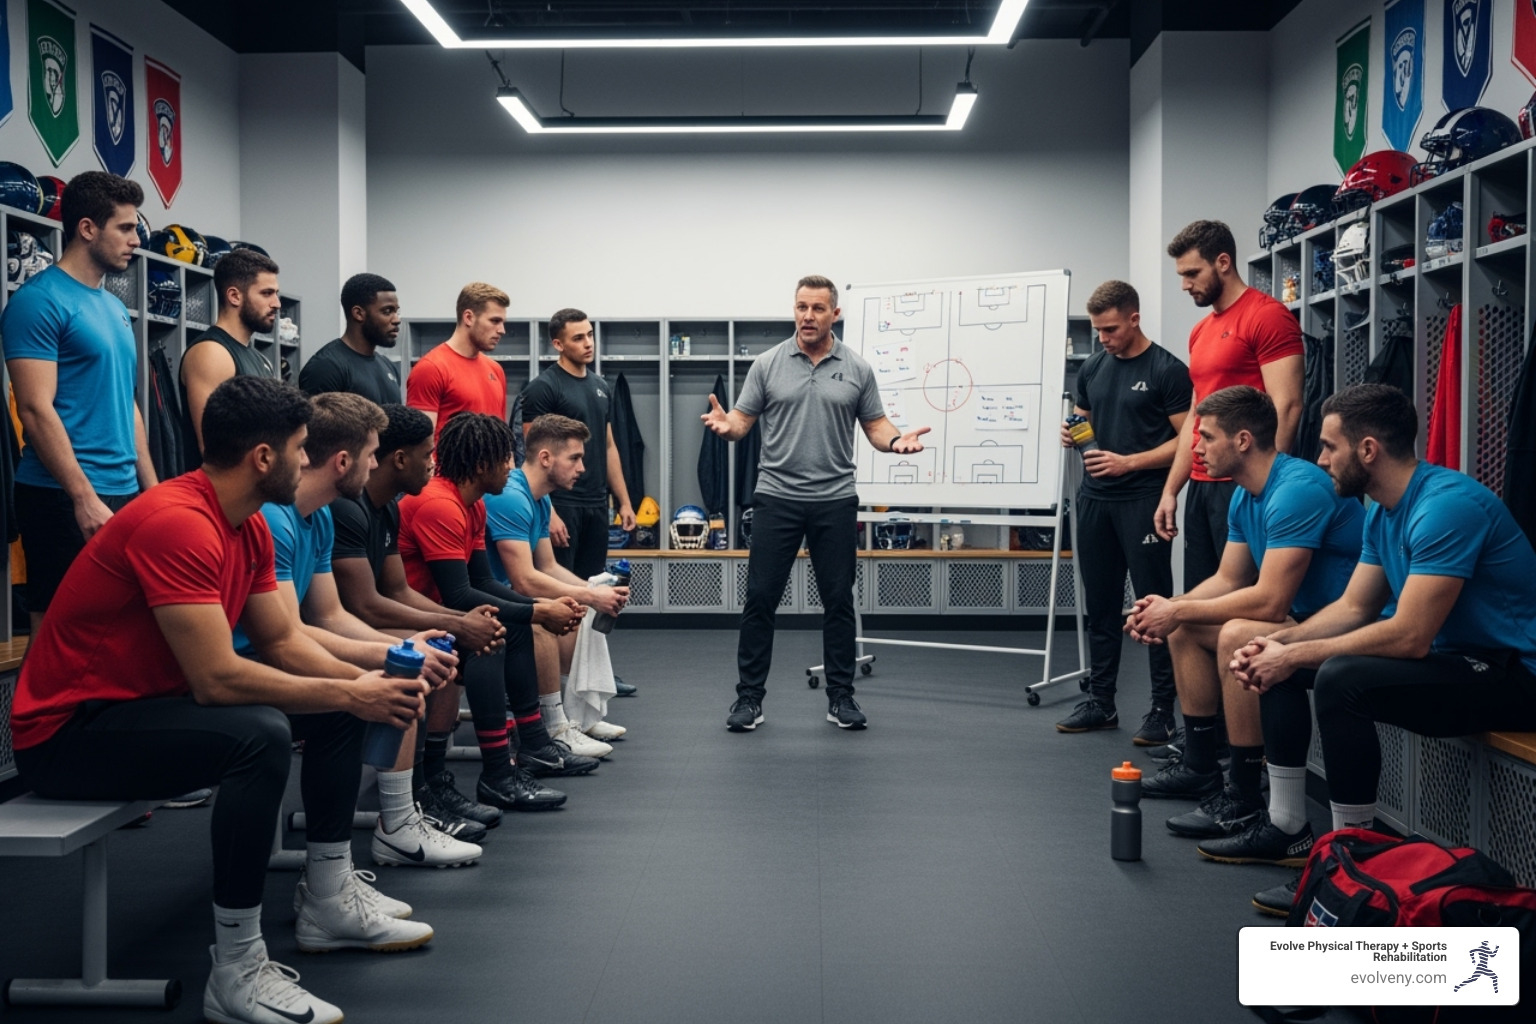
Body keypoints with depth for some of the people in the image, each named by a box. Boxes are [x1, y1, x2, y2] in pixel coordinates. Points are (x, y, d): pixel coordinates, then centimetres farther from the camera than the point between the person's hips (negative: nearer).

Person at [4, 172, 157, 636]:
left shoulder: (115, 308, 16)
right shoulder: (39, 300, -9)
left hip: (125, 494, 8)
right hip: (64, 498, -8)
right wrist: (85, 498, -19)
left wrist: (151, 487, 15)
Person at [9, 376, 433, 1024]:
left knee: (338, 710, 9)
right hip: (67, 732, -10)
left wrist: (364, 682, -8)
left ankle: (331, 903, 18)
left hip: (150, 700, 10)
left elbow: (281, 641, 9)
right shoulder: (176, 523, -27)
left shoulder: (249, 528, 4)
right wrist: (349, 694, -23)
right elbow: (217, 679, -31)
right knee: (260, 735, -34)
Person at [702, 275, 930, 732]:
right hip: (777, 498, -1)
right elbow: (743, 421, 2)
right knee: (760, 599, -1)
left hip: (835, 501, 1)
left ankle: (840, 696, 15)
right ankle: (749, 696, 8)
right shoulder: (768, 364, 2)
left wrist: (897, 440, -16)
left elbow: (875, 426, 6)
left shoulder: (857, 369, 4)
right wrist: (726, 425, -22)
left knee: (838, 601, 5)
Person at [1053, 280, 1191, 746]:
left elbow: (1187, 440, -9)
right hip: (1095, 498, 6)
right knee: (1100, 605, 11)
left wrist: (1128, 462, -17)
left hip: (1143, 501, -6)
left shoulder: (1168, 370, -7)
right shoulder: (1092, 368, 12)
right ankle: (1101, 703, 20)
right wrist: (1072, 433, 0)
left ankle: (1163, 710, 3)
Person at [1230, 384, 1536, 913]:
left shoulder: (1446, 506, -24)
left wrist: (1296, 655, -20)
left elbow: (1409, 637, -28)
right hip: (1448, 654, 10)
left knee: (1341, 678, -32)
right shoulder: (1383, 512, 7)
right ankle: (1287, 827, 12)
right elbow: (1353, 608, 12)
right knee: (1276, 659, 7)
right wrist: (1279, 642, -5)